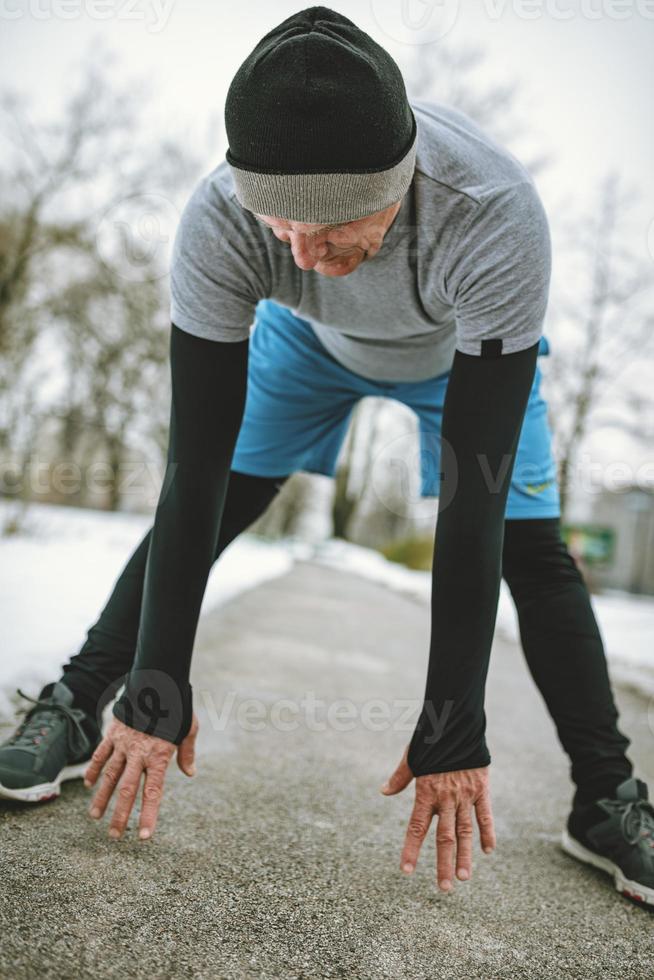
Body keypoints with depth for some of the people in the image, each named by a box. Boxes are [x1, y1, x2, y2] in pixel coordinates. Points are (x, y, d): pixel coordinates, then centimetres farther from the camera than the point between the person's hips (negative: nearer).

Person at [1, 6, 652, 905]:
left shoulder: (496, 215, -42)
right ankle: (75, 708, 10)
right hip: (311, 338, 2)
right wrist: (155, 695, -30)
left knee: (529, 546, -12)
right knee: (202, 506, -10)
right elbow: (195, 468, -33)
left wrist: (454, 733, -38)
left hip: (469, 344, -1)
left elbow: (474, 492, -41)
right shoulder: (219, 222, -37)